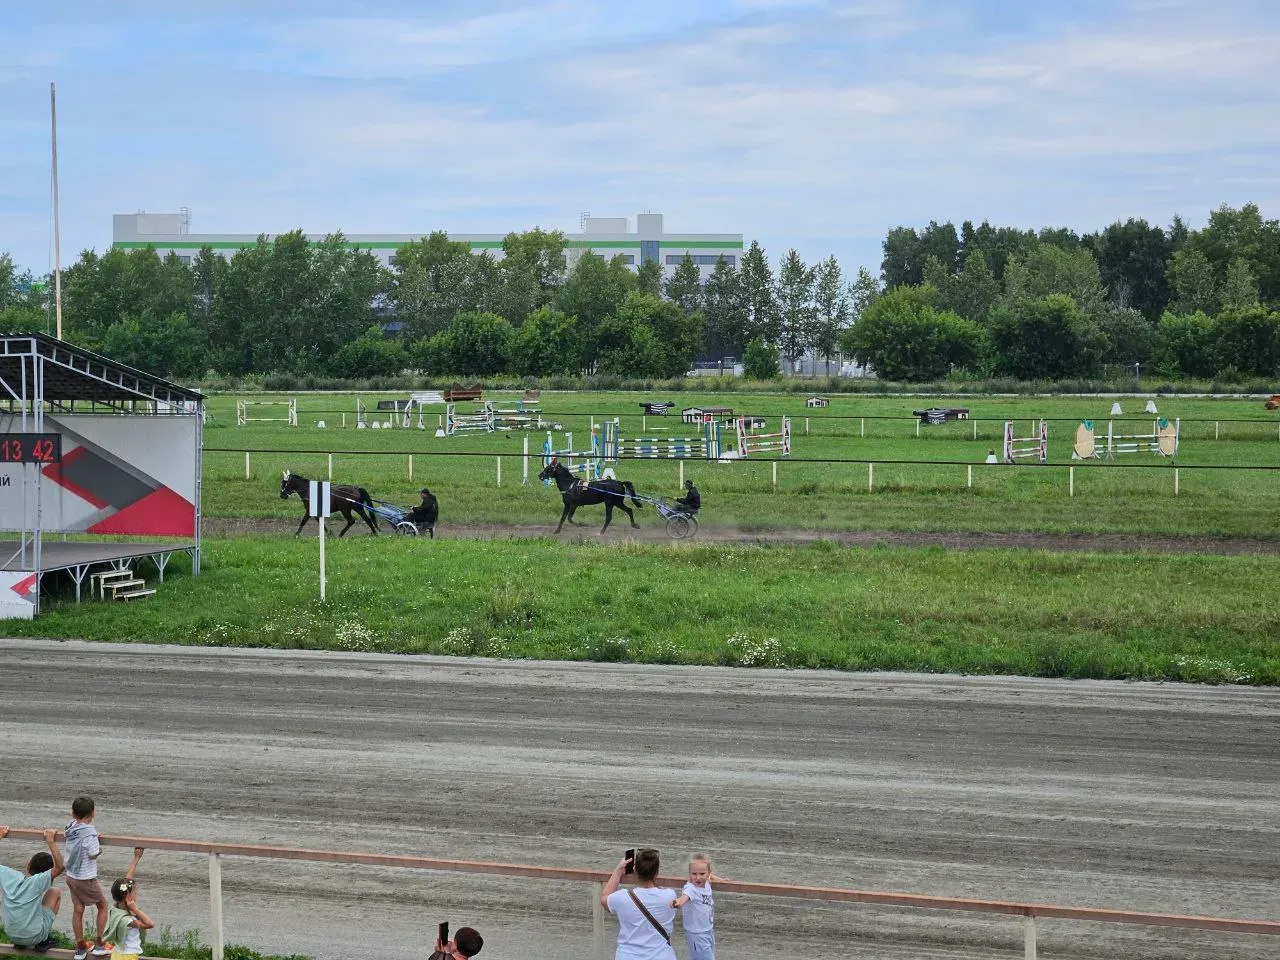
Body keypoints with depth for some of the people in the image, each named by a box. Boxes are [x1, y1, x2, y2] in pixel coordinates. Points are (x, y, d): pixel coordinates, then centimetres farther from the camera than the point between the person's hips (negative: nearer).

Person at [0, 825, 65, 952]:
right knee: (55, 893, 12)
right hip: (34, 936, -5)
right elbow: (60, 866, -30)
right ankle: (44, 940, 14)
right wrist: (51, 842, -29)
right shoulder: (38, 882, -23)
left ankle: (20, 943, 27)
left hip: (11, 935, 5)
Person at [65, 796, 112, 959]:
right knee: (102, 905, 13)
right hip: (86, 878, -6)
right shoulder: (90, 832, -23)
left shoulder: (71, 827, -3)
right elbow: (93, 854, -19)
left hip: (71, 876, 6)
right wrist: (100, 847, -2)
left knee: (77, 909, 12)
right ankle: (99, 944, 15)